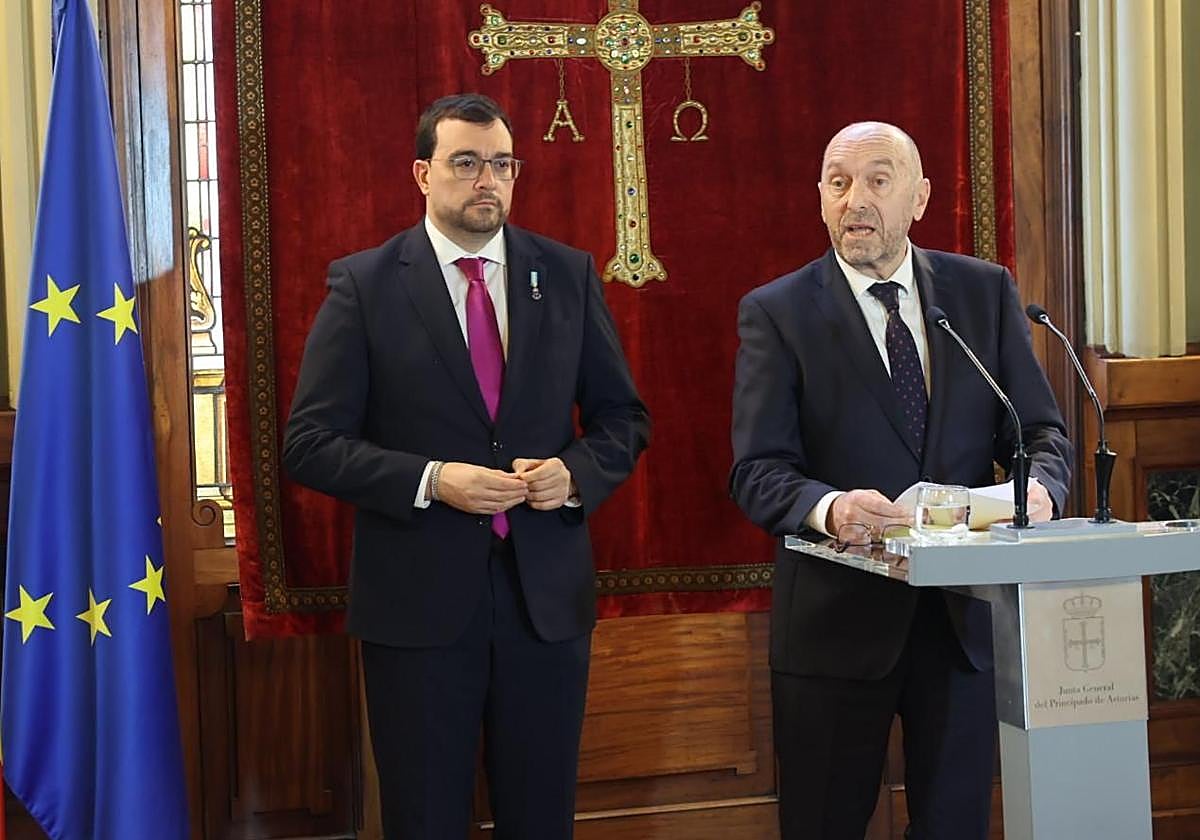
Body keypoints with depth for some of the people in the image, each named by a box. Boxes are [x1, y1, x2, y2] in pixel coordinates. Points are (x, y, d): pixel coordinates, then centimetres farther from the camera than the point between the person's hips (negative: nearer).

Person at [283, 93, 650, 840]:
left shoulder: (568, 274, 5)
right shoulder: (364, 284, -4)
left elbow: (624, 418, 10)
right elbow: (311, 442, -7)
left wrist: (576, 474, -12)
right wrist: (430, 481, -20)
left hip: (547, 591, 3)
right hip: (418, 598, -2)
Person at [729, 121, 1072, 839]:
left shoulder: (986, 293, 7)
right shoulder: (776, 313, -2)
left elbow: (1042, 431, 7)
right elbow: (758, 470, -8)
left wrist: (1039, 485, -16)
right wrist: (828, 507, -29)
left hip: (964, 616, 2)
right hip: (837, 619, -2)